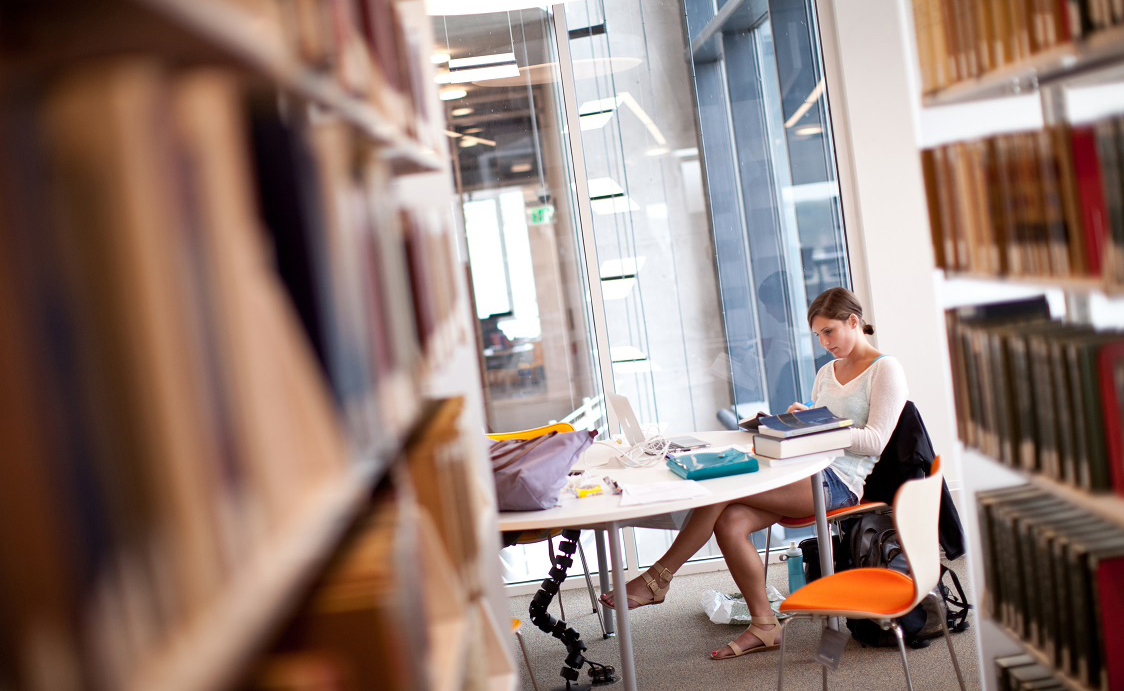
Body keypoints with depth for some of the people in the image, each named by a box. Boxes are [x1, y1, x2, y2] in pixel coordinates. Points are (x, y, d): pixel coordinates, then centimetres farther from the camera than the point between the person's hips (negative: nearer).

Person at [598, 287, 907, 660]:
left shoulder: (885, 369, 0)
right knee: (730, 522, -19)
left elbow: (876, 441, -10)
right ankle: (764, 626, -11)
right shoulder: (827, 373, 25)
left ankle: (659, 578, -14)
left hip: (842, 481, -8)